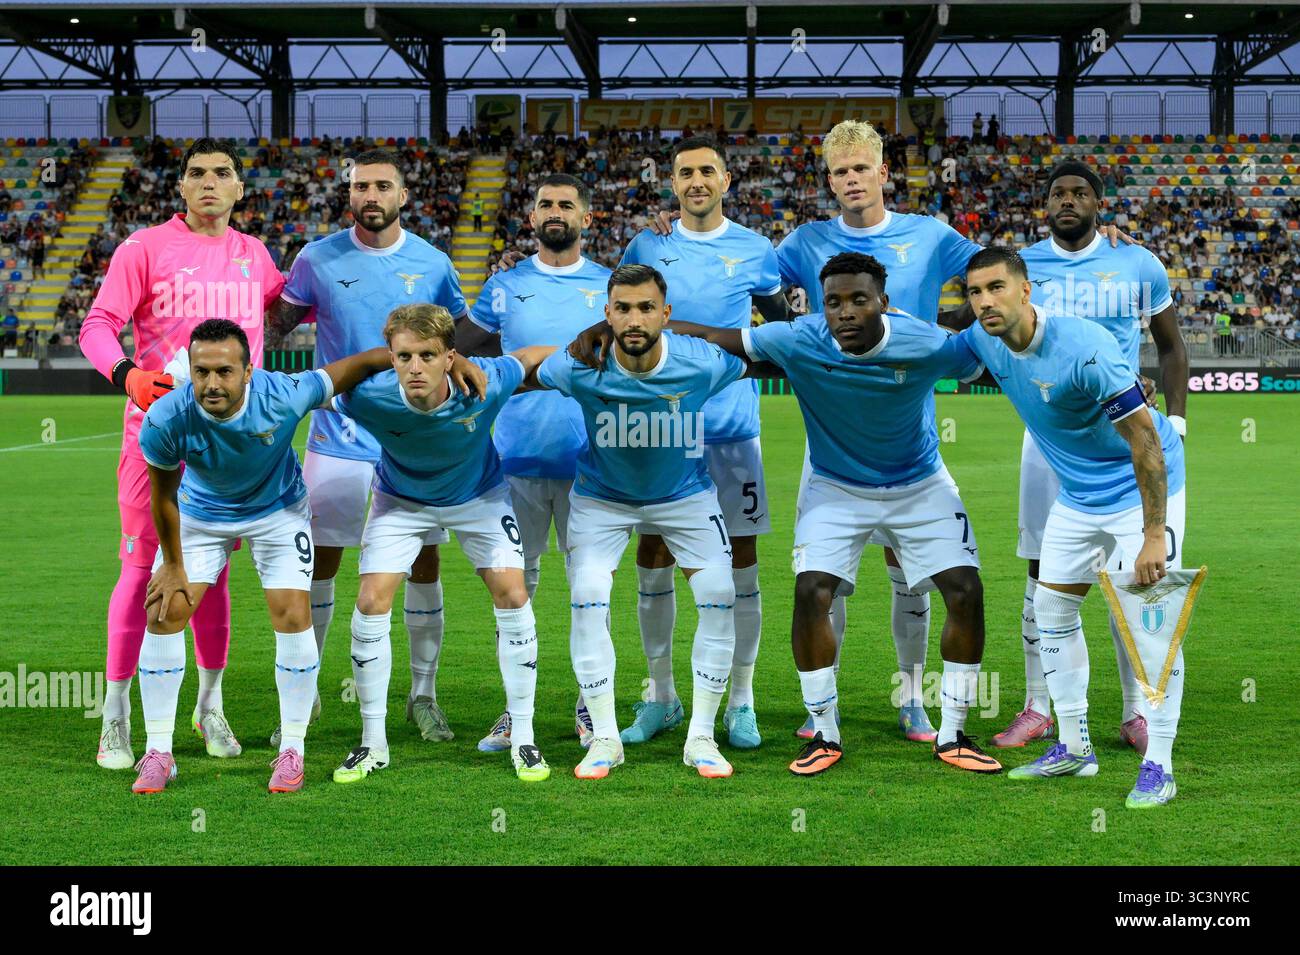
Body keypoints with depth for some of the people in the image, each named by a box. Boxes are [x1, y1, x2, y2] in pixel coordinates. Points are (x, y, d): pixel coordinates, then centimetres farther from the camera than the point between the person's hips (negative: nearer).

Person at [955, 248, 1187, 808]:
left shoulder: (1083, 347, -31)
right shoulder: (985, 341, -9)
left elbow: (1144, 437, -29)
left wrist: (1154, 535, -31)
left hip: (1142, 488, -8)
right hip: (1077, 495, 8)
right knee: (1052, 610, 10)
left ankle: (1158, 766, -5)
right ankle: (1074, 748, 21)